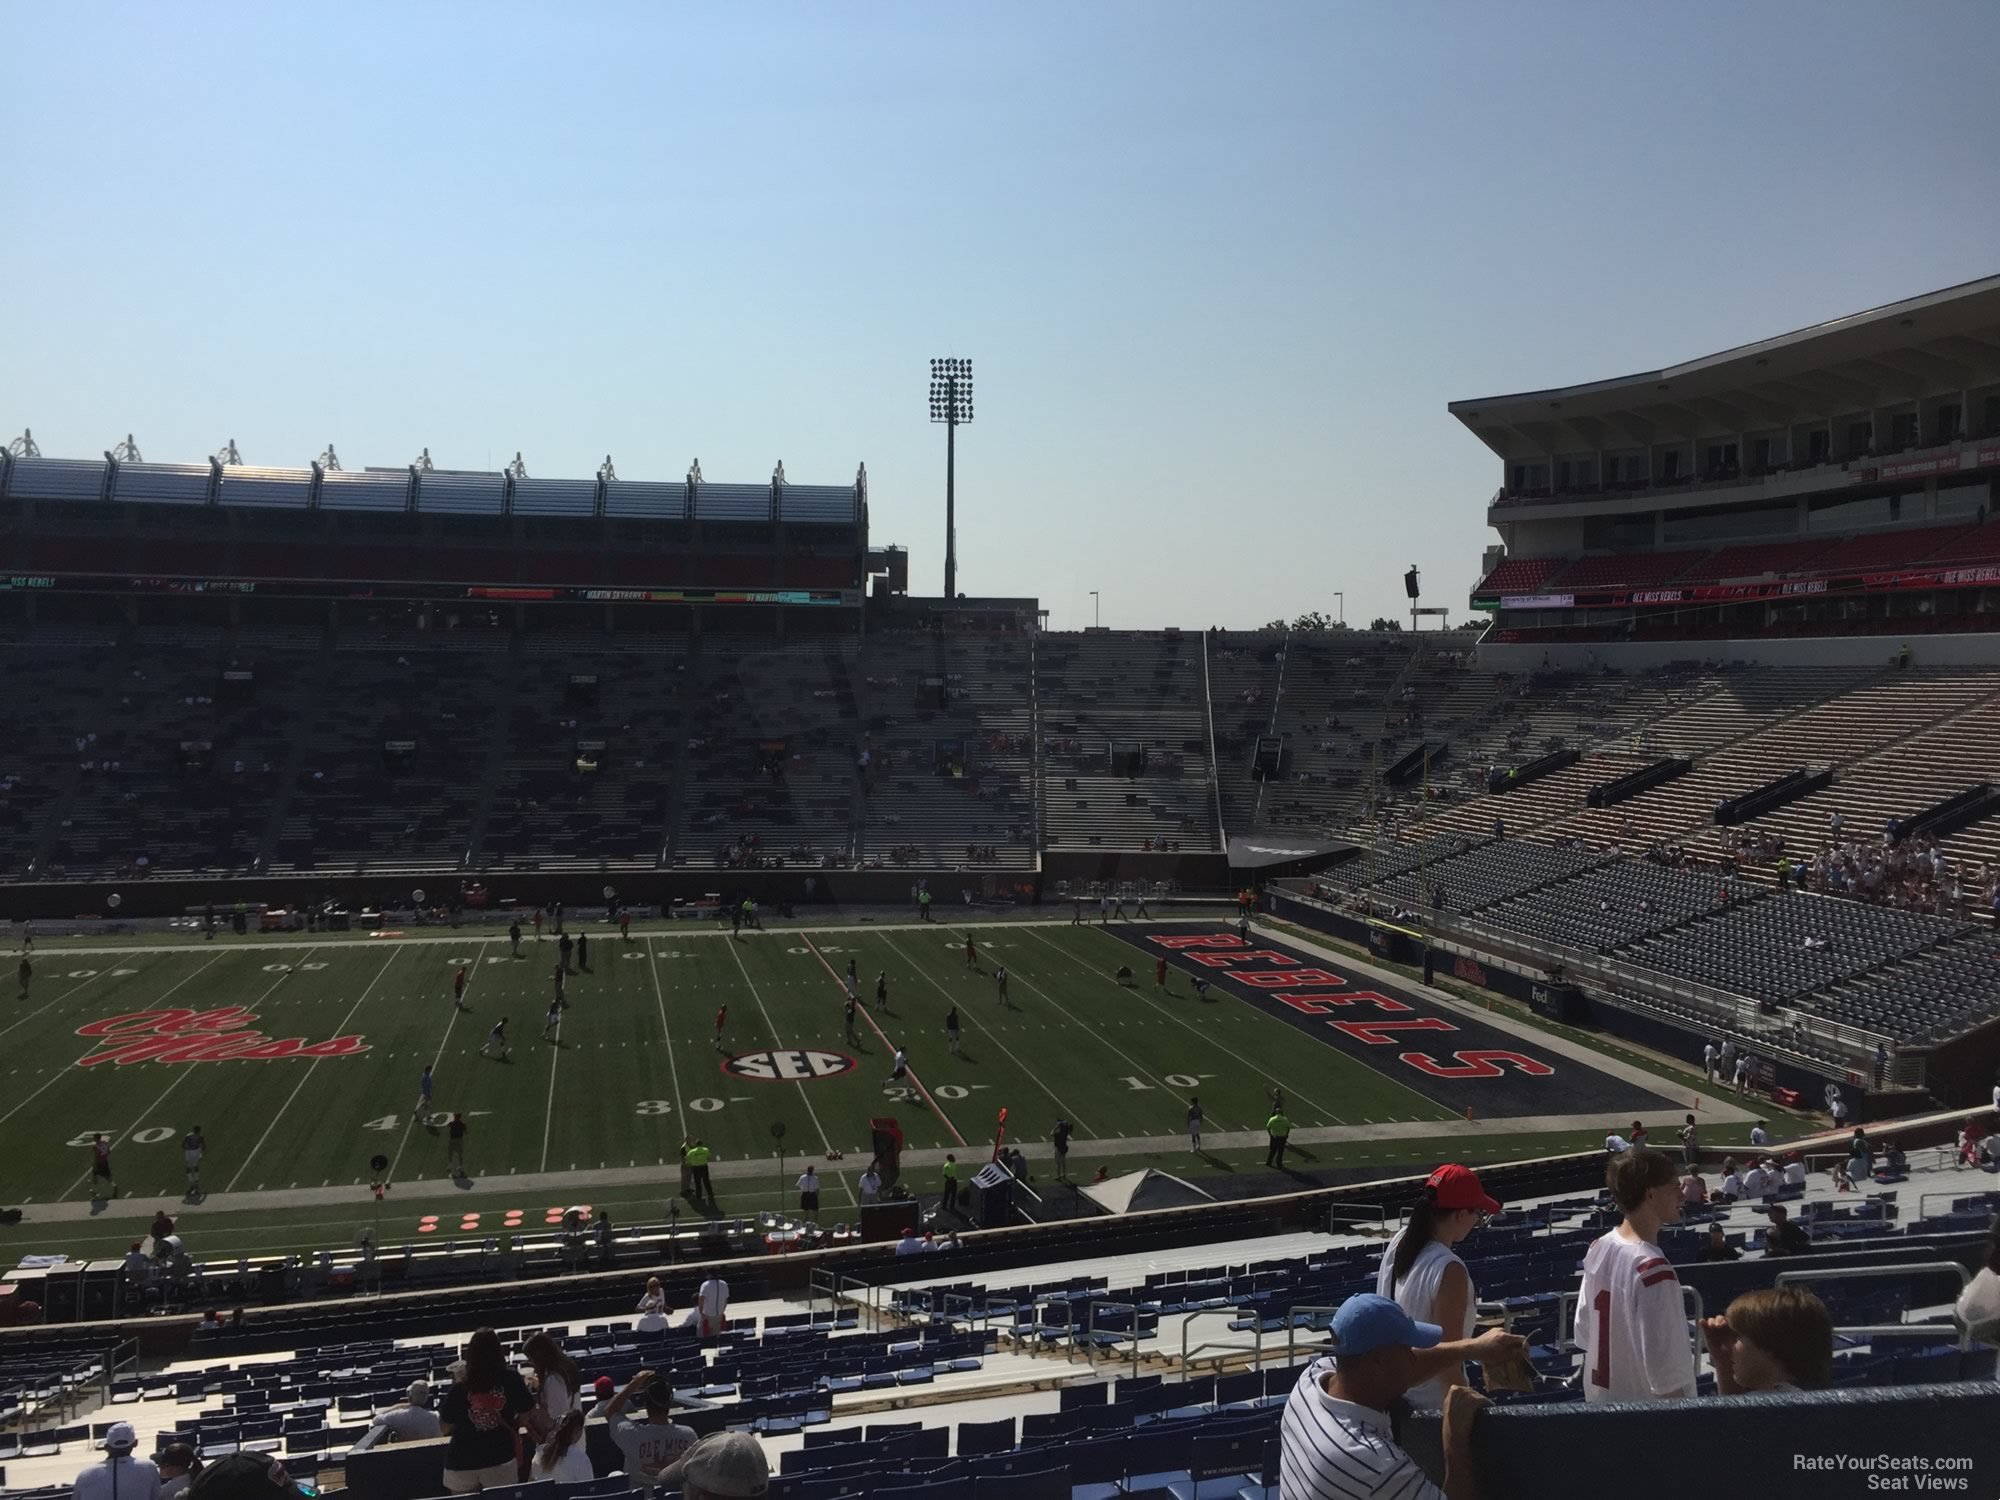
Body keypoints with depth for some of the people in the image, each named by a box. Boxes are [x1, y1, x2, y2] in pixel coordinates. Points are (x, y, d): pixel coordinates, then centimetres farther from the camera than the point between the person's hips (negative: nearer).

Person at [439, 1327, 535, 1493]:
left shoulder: (459, 1387, -9)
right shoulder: (510, 1379, -7)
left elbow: (446, 1427, 0)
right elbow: (527, 1413, 1)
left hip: (462, 1462, 0)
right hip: (500, 1458, 0)